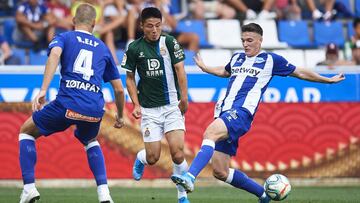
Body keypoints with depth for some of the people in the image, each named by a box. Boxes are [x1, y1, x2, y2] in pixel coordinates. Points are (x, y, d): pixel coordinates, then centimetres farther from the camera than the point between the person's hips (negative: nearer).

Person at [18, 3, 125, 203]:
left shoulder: (64, 37, 14)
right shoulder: (103, 48, 24)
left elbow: (55, 53, -12)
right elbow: (119, 89, 25)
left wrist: (43, 90, -20)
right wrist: (120, 116, 42)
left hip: (67, 104, -3)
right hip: (95, 109, 3)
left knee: (26, 132, 21)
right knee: (90, 141, 36)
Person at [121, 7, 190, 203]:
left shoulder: (169, 42, -3)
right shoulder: (134, 48, -1)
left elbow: (179, 69, -6)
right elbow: (130, 78, 8)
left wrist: (184, 97, -16)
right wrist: (136, 104, -2)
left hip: (172, 106, -1)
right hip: (149, 108, 1)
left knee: (177, 152, -14)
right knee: (152, 158, -1)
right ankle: (140, 158, 37)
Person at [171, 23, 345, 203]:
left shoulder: (270, 60, 9)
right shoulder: (237, 58, 25)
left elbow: (300, 73, 18)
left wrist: (328, 80, 21)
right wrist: (204, 68, 51)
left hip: (241, 112, -7)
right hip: (225, 112, 7)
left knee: (210, 133, -36)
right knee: (220, 172, 3)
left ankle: (190, 177, -50)